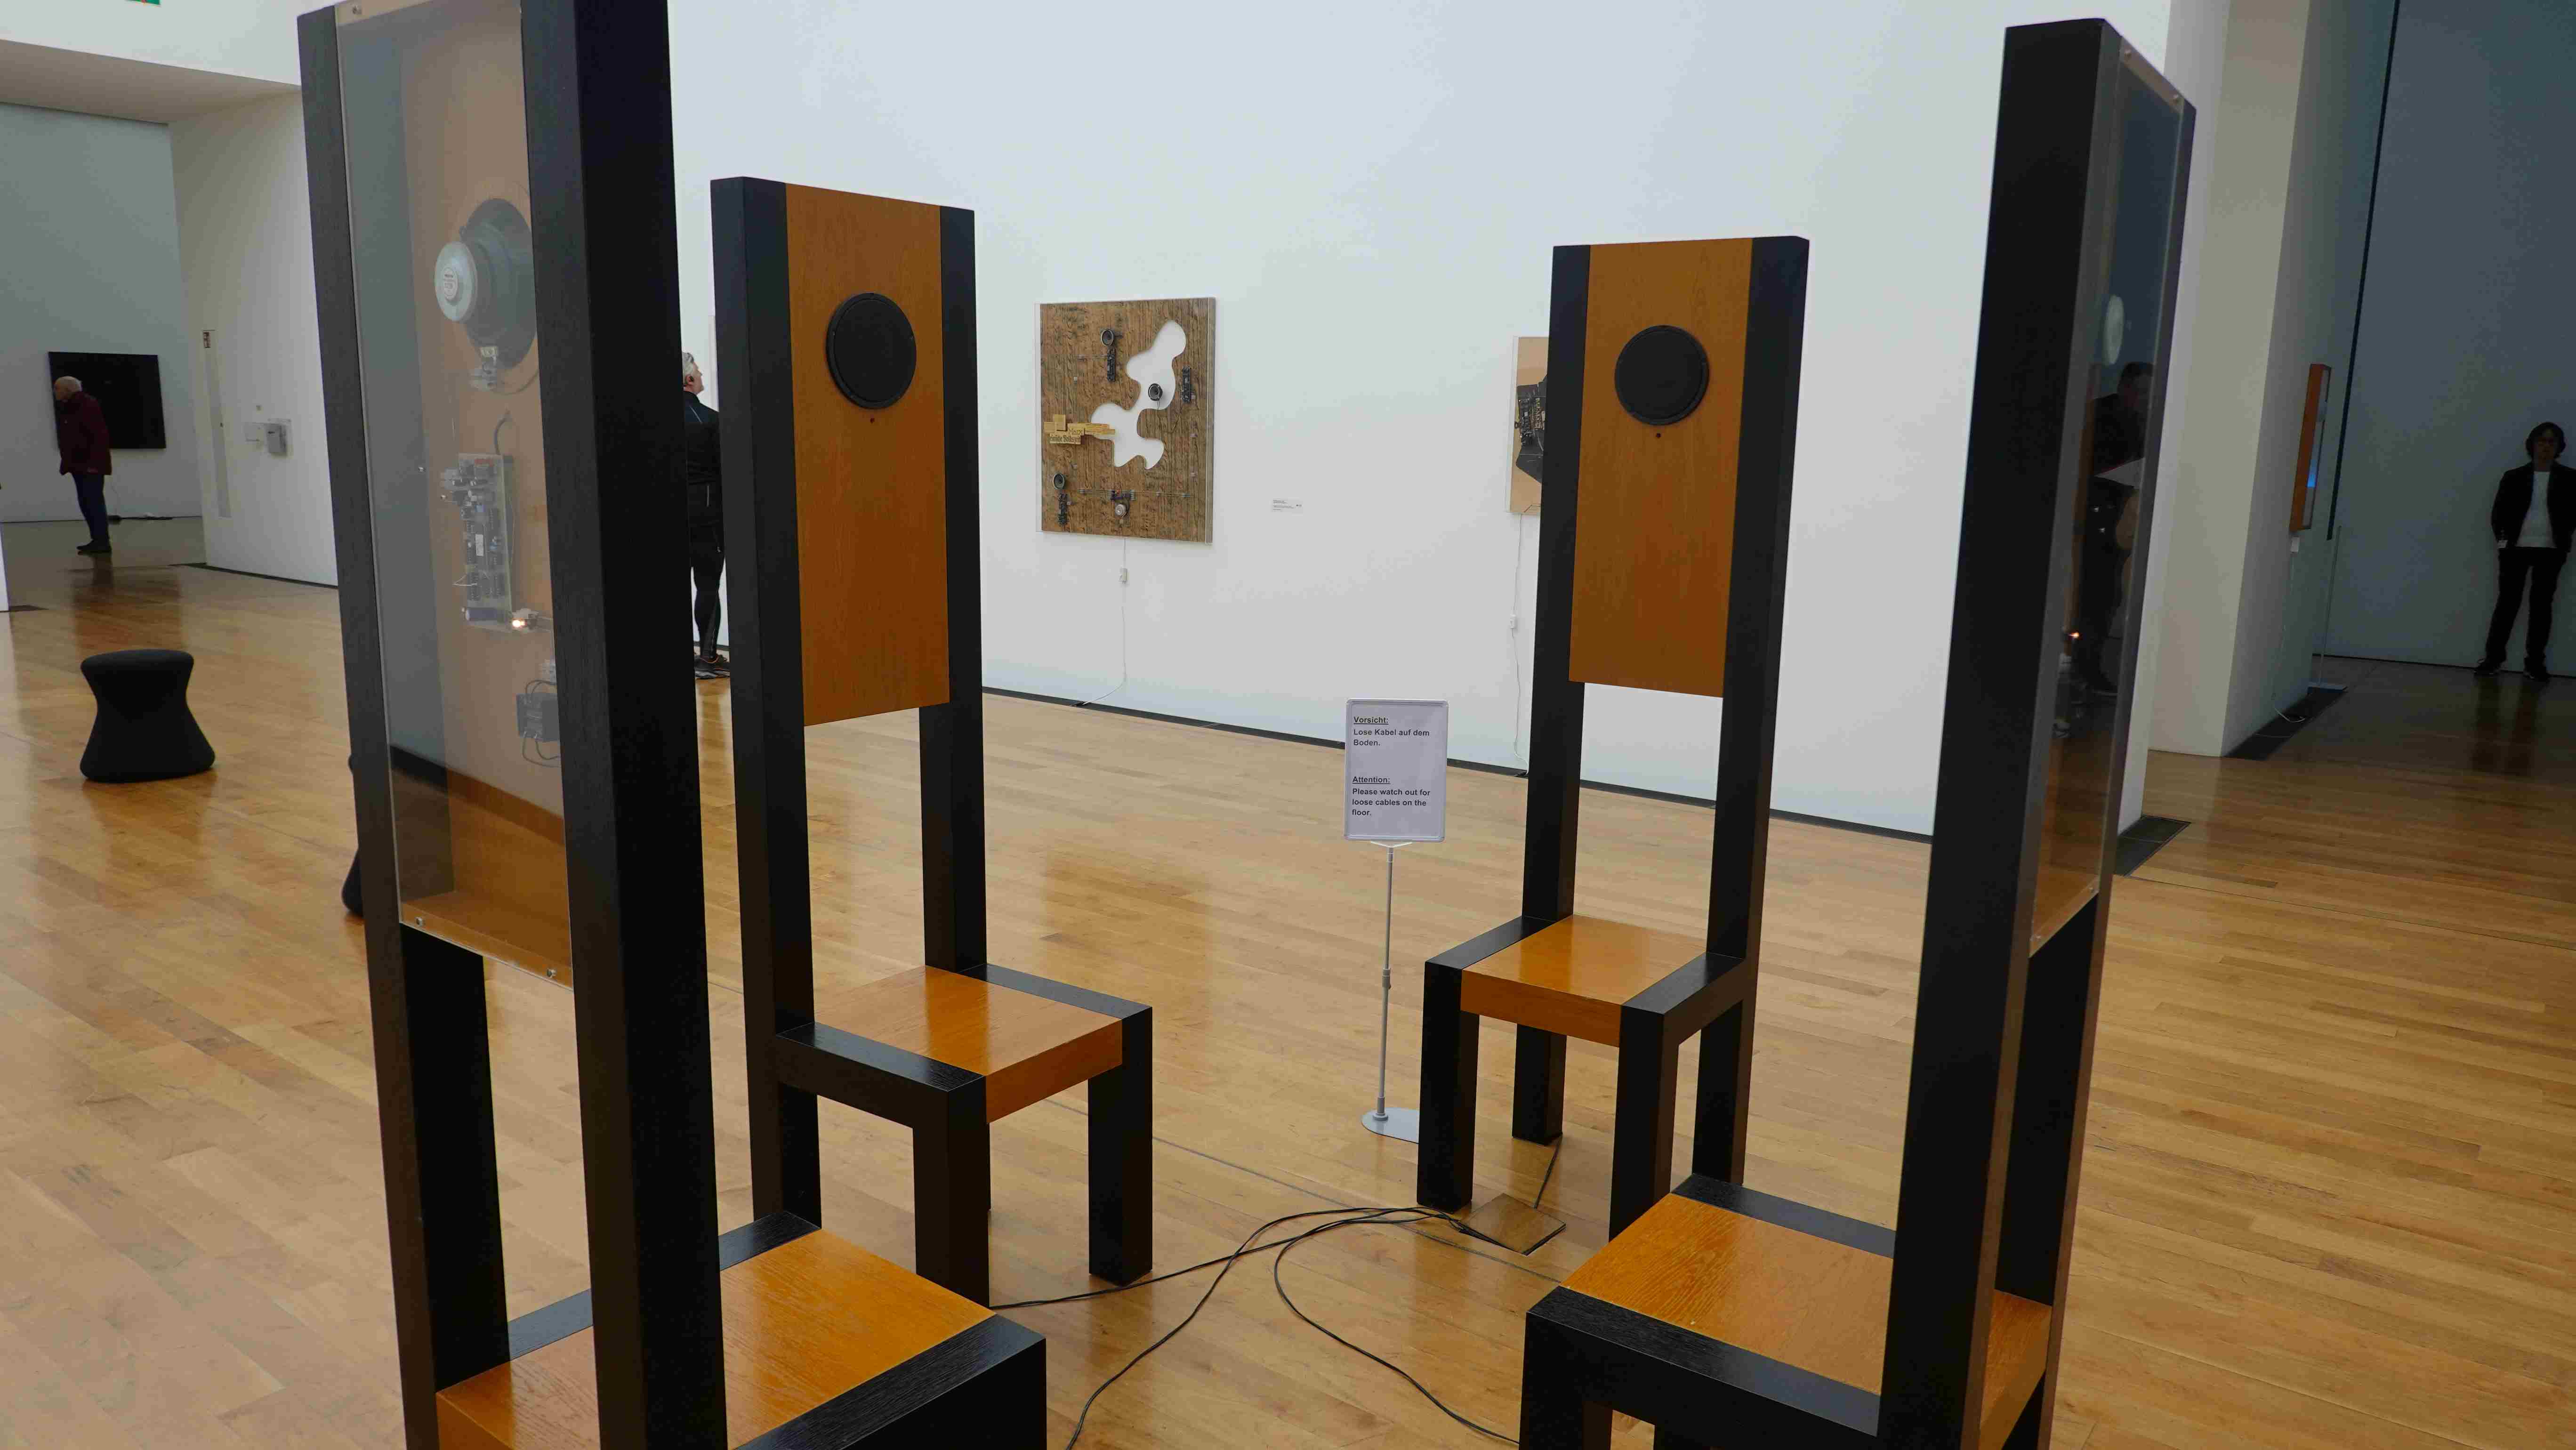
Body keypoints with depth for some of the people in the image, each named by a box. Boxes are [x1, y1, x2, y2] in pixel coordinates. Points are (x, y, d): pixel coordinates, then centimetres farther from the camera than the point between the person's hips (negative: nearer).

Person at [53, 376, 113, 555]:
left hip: (92, 464, -9)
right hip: (77, 464, 9)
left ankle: (102, 541, -11)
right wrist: (68, 462, 10)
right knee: (85, 503, 7)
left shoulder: (89, 405, -13)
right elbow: (64, 438, 18)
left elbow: (100, 436, -19)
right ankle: (97, 540, 10)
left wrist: (94, 463, -22)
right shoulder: (64, 409, 14)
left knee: (94, 501, -11)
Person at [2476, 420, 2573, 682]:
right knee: (2508, 602, -2)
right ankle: (2494, 656, 3)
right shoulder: (2513, 477, 5)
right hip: (2516, 548, -1)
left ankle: (2535, 663, 3)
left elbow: (2573, 513, 8)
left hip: (2549, 550, 1)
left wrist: (2564, 538, -2)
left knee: (2542, 605, 1)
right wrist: (2502, 539, -4)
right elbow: (2498, 512, 6)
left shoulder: (2568, 479, 6)